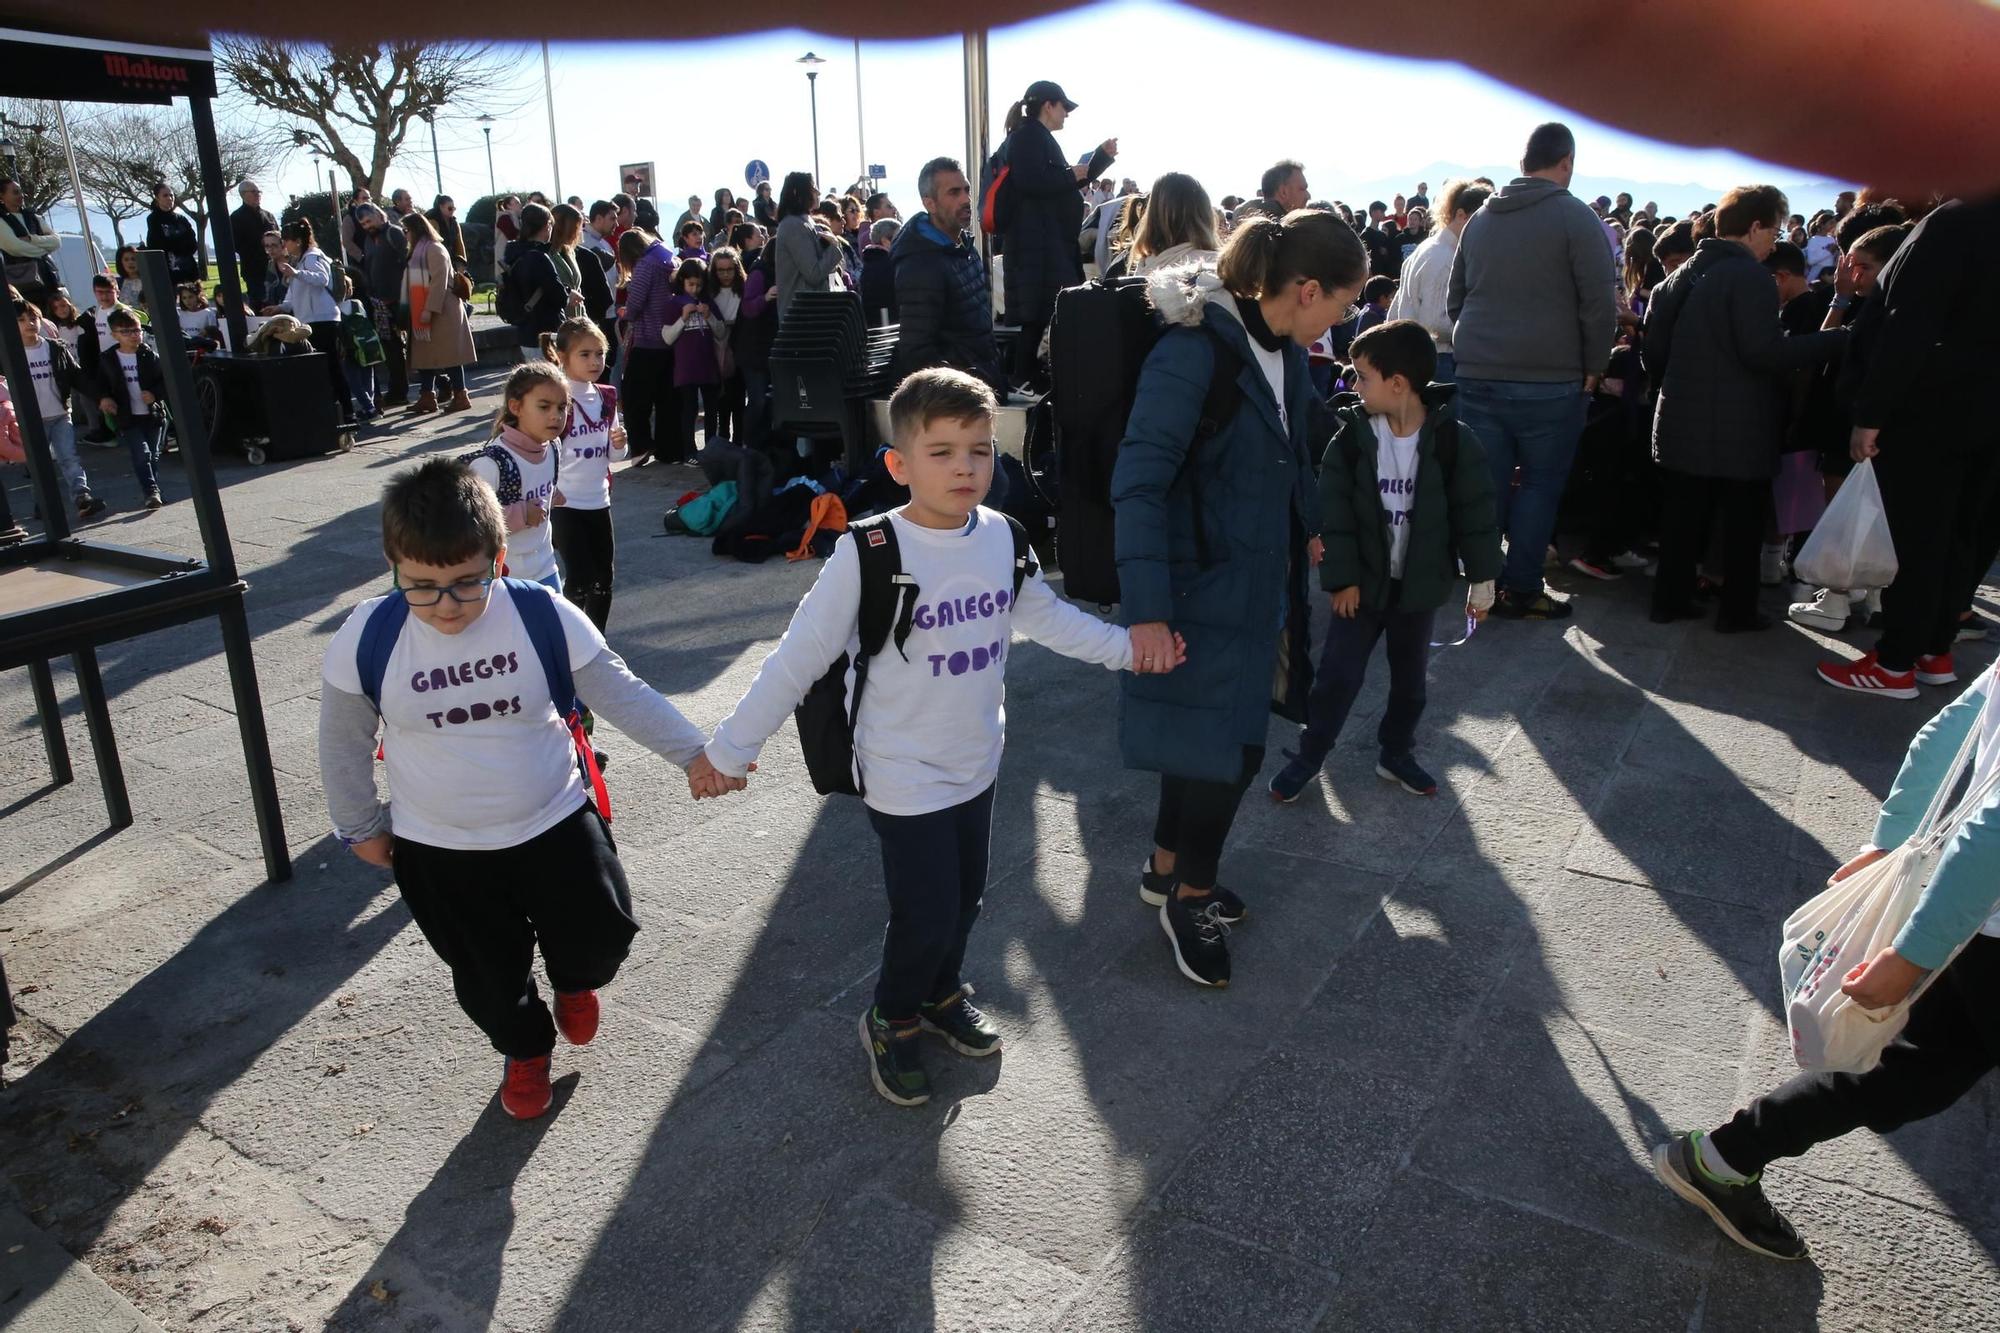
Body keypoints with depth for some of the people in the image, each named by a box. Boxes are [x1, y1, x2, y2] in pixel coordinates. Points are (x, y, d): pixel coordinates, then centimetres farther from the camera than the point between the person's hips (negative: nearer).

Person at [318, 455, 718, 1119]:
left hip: (554, 823, 0)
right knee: (489, 974, 16)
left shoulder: (544, 616, -19)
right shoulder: (366, 639, -17)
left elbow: (619, 690, -10)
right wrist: (361, 826, 9)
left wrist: (690, 750, -17)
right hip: (438, 852, 1)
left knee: (601, 936, 8)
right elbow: (344, 740, 0)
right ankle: (524, 1050, 48)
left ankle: (574, 980, 46)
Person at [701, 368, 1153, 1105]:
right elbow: (798, 657, -17)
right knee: (926, 916, 1)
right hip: (905, 777, -6)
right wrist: (732, 747, -13)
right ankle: (891, 1021, 31)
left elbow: (1046, 615, 11)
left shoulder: (1000, 536, -6)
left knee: (964, 898, 20)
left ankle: (942, 994, 48)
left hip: (976, 762, 6)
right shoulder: (869, 555, -23)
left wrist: (1126, 644, 7)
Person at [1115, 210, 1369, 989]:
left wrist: (1303, 530, 30)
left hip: (1254, 578, 8)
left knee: (1212, 736, 17)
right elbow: (1138, 481, -26)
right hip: (1198, 582, -8)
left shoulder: (1284, 350, 4)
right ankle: (1190, 897, 22)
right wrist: (1146, 609, -31)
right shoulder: (1193, 352, -22)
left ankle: (1166, 871, 36)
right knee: (1229, 746, -1)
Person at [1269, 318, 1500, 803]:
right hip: (1362, 582, 0)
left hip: (1420, 584, 1)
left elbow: (1475, 513, -6)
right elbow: (1335, 513, -9)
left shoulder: (1452, 441, -12)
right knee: (1337, 674, 2)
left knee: (1409, 678, 16)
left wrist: (1481, 579, -4)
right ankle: (1308, 756, 17)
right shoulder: (1351, 438, -10)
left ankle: (1396, 755, 34)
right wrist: (1341, 577, -13)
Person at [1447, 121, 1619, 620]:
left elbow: (1455, 299, 20)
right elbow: (1600, 302, -9)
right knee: (1541, 483, 4)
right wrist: (1593, 367, 1)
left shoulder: (1480, 220, 12)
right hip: (1549, 381, -5)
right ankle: (1521, 590, 7)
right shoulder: (1575, 216, -5)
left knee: (1486, 483, 8)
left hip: (1477, 377, 5)